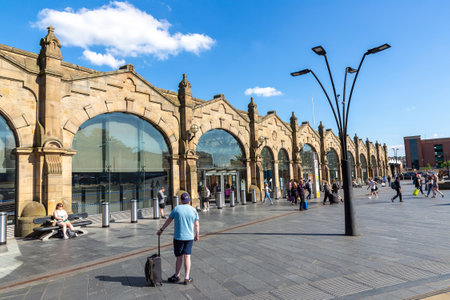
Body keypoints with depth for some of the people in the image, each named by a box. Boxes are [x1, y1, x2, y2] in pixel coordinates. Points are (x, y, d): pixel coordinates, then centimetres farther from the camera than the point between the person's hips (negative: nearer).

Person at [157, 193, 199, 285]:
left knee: (179, 257, 10)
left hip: (178, 237, -2)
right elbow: (197, 225, 3)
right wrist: (197, 235, 17)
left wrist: (161, 230, 16)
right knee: (187, 257, 6)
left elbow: (168, 221, 3)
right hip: (189, 237, 2)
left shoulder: (176, 209, -5)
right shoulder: (193, 210, 0)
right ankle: (187, 278, 10)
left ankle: (176, 276, 25)